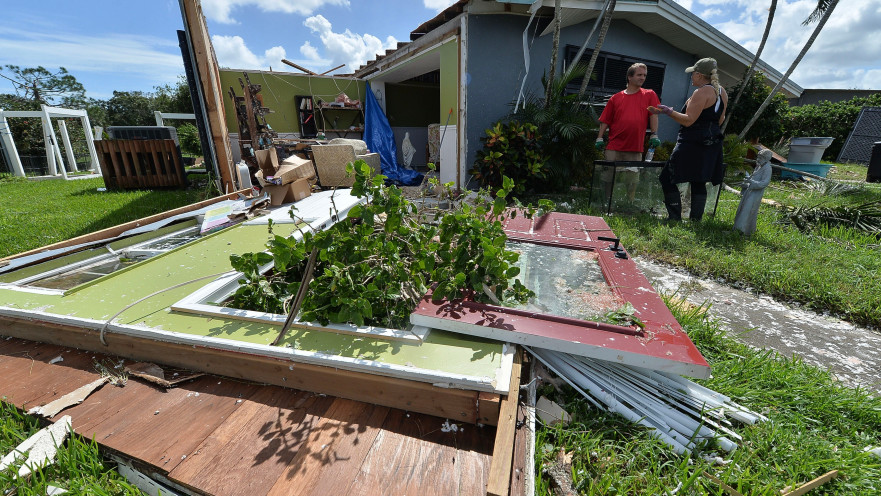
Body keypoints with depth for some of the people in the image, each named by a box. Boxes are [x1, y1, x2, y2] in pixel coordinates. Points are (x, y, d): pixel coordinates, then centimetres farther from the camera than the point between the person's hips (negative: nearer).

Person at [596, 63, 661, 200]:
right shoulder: (616, 97, 8)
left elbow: (653, 115, 5)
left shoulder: (649, 95, 10)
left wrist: (654, 135, -4)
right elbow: (605, 120, 6)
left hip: (635, 149, 1)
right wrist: (600, 138, -3)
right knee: (609, 179, 3)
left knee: (632, 182, 5)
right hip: (614, 147, 0)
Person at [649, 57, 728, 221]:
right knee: (699, 182, 12)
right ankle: (696, 219, 13)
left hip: (692, 144, -10)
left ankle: (675, 218, -10)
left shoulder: (702, 92, -13)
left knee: (667, 179, -5)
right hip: (711, 144, 10)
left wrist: (668, 111, -14)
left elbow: (688, 120, -18)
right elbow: (720, 120, 21)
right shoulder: (721, 92, 16)